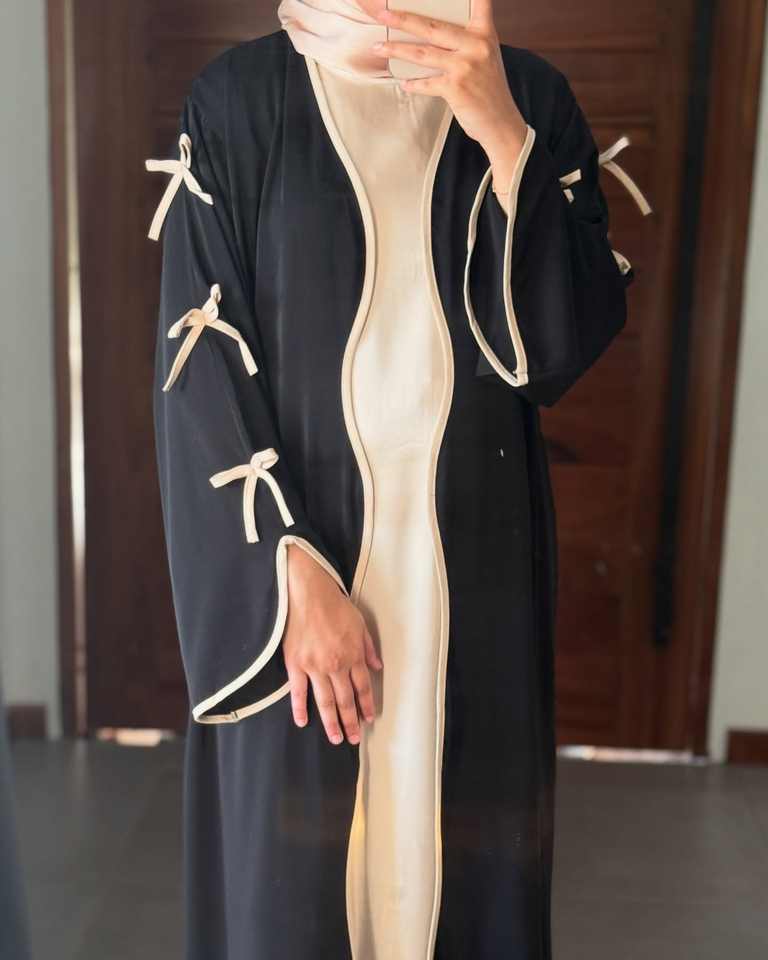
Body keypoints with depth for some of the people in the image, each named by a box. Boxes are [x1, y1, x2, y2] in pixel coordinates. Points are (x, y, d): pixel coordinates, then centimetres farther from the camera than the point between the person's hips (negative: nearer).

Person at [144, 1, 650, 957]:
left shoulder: (532, 98, 3)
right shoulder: (238, 99, -3)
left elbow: (573, 336, -7)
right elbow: (200, 367, -7)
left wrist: (501, 132, -17)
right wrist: (291, 570, -15)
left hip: (473, 553, 2)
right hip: (293, 531, -1)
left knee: (462, 836, 13)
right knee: (290, 851, 12)